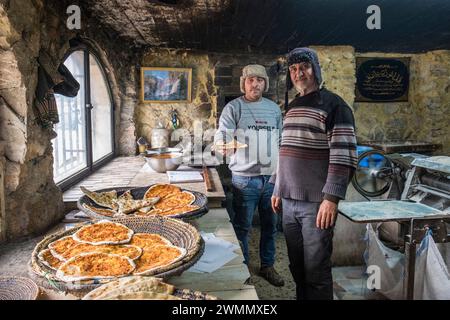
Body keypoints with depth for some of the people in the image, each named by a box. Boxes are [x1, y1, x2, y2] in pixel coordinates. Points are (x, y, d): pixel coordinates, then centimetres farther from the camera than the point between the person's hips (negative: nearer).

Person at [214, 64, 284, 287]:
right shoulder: (233, 107, -2)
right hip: (245, 178, -4)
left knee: (270, 225, 14)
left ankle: (267, 266, 31)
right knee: (242, 227, 4)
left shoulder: (274, 108, 12)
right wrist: (223, 145, -34)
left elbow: (281, 140, 16)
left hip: (272, 177, 5)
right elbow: (222, 133, -12)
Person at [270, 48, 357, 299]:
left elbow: (342, 156, -14)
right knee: (297, 267, 15)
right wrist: (278, 189, 19)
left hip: (316, 203, -6)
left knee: (316, 270, 2)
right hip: (289, 202, 7)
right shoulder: (292, 107, 16)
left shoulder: (333, 105, -6)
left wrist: (331, 198, -20)